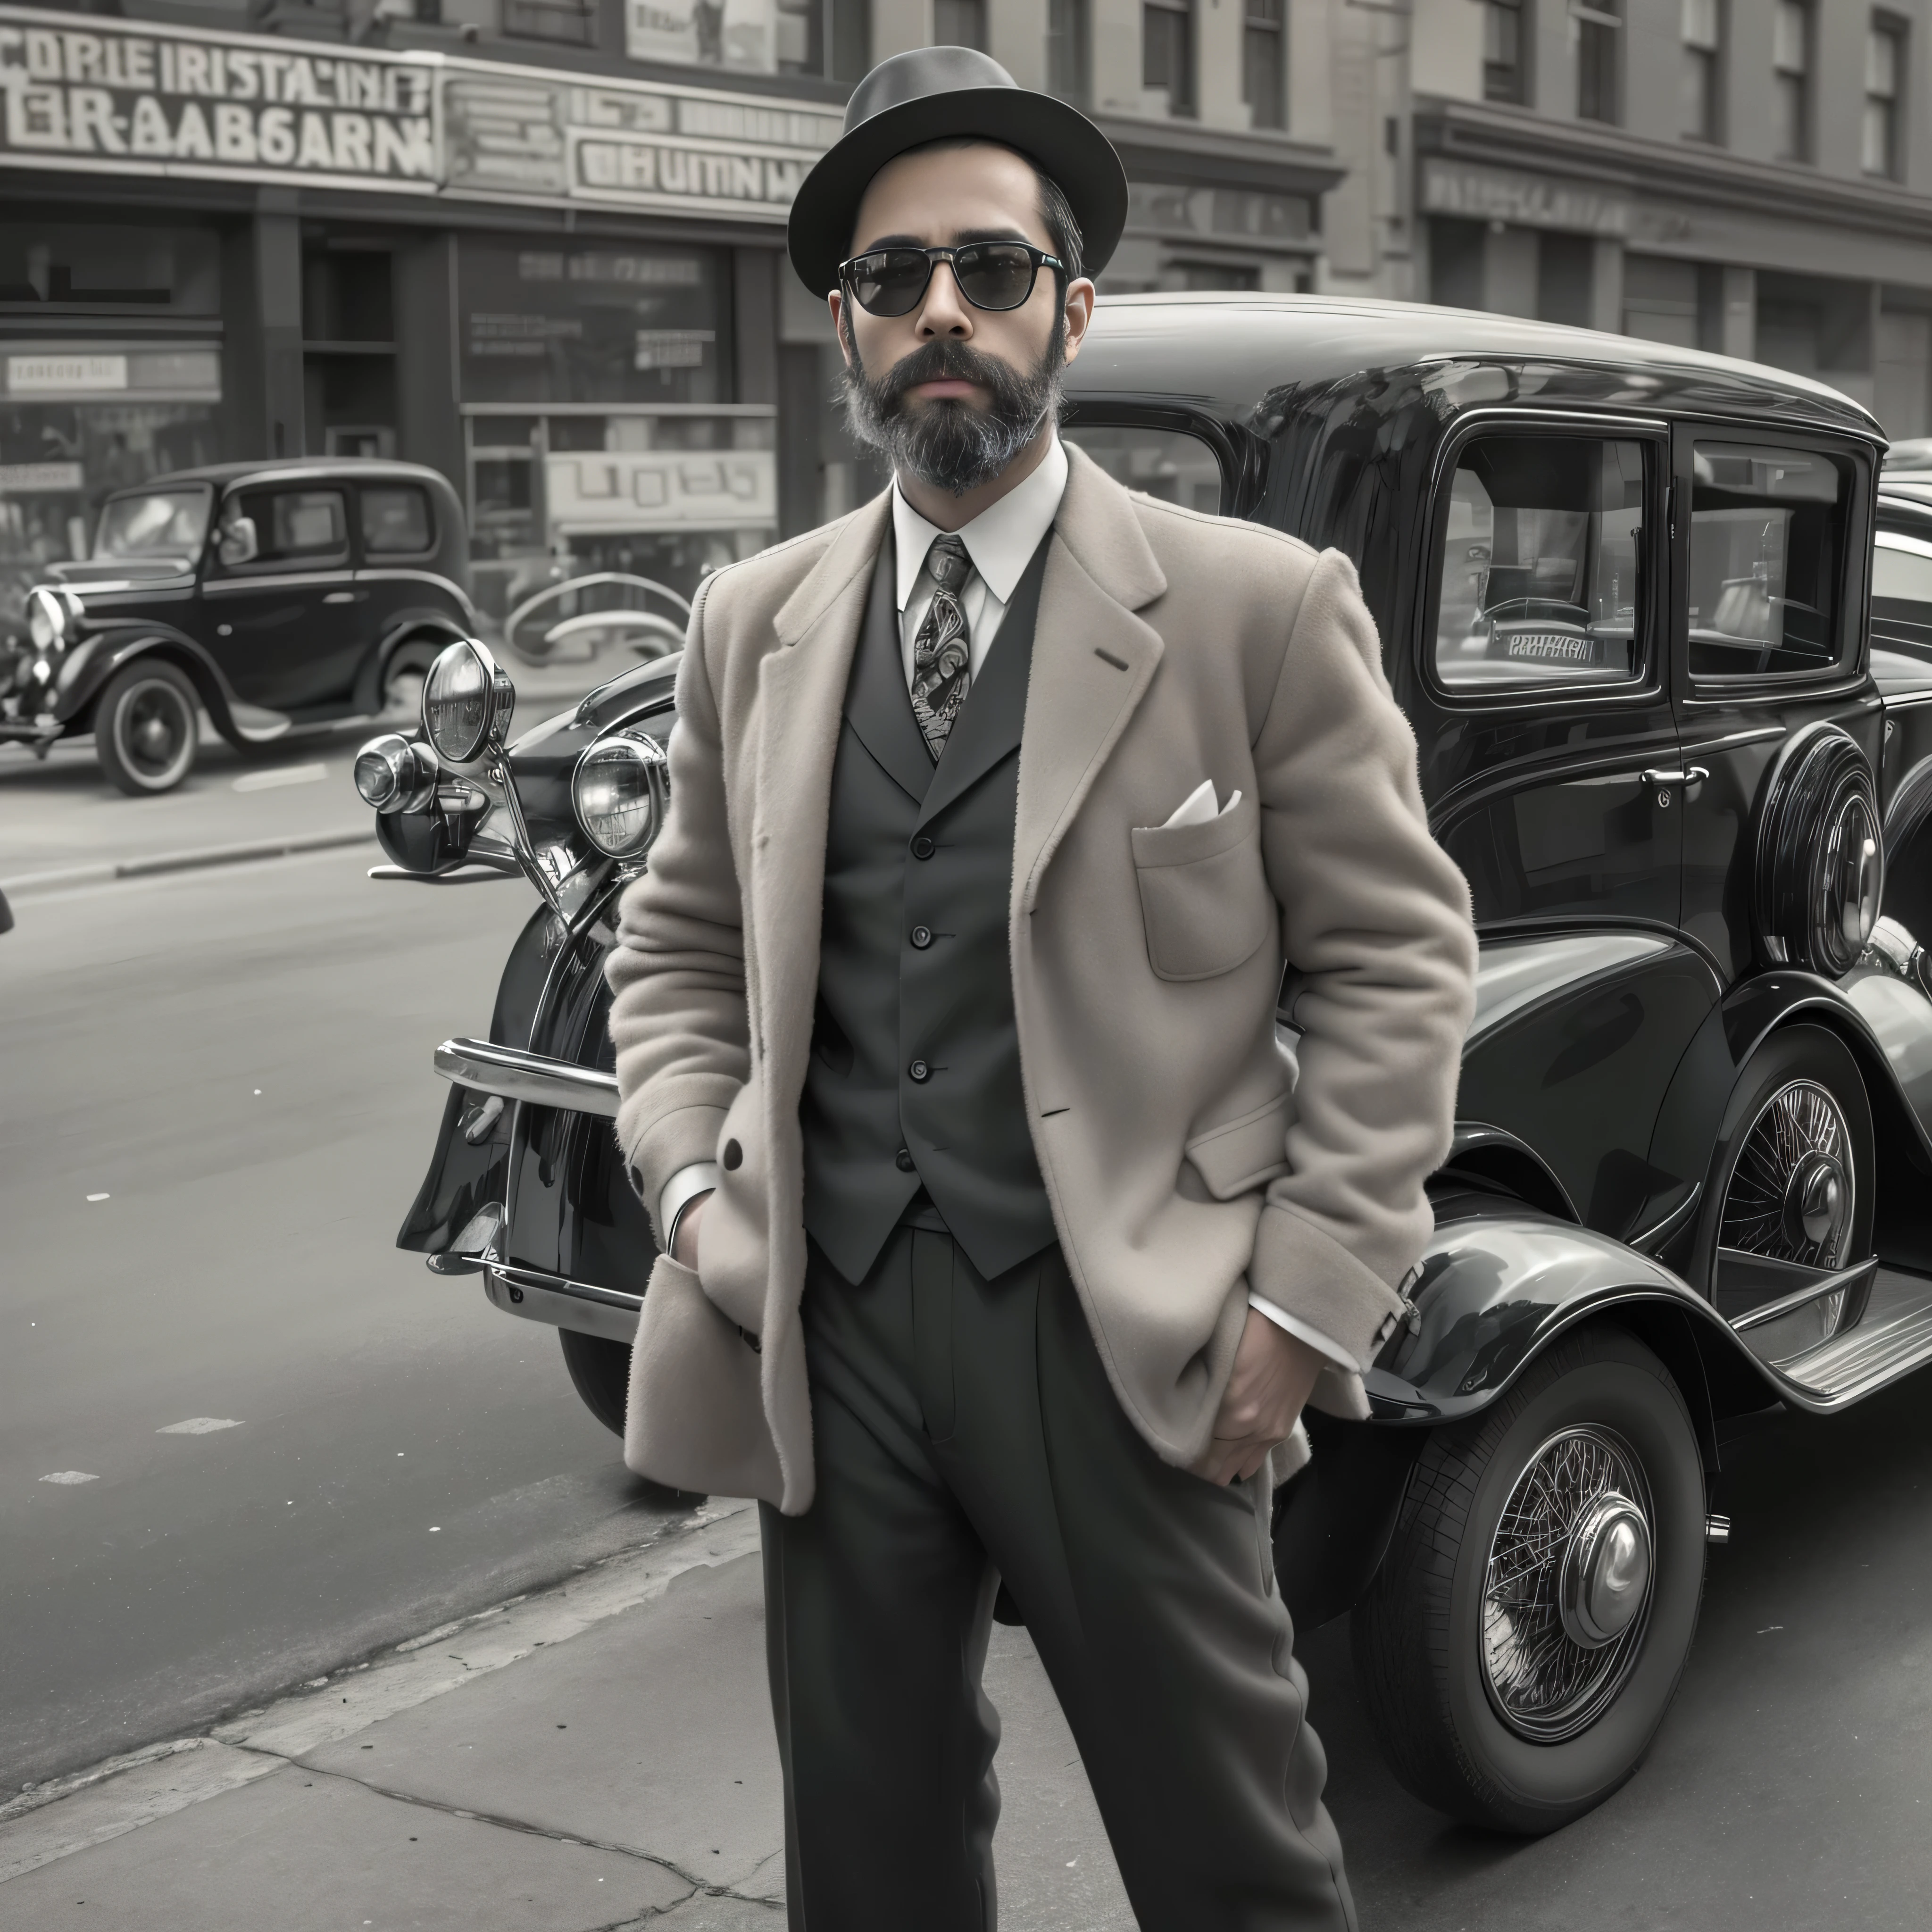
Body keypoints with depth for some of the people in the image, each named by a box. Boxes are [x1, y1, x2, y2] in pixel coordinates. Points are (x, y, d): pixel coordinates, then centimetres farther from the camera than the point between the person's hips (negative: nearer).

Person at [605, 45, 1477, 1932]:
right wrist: (694, 1187, 2)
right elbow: (677, 943, 18)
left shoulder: (1257, 607, -4)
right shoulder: (753, 625, 9)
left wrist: (1307, 1297, -9)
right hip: (826, 1330, 4)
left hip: (1121, 1332, -3)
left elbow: (1393, 958, -3)